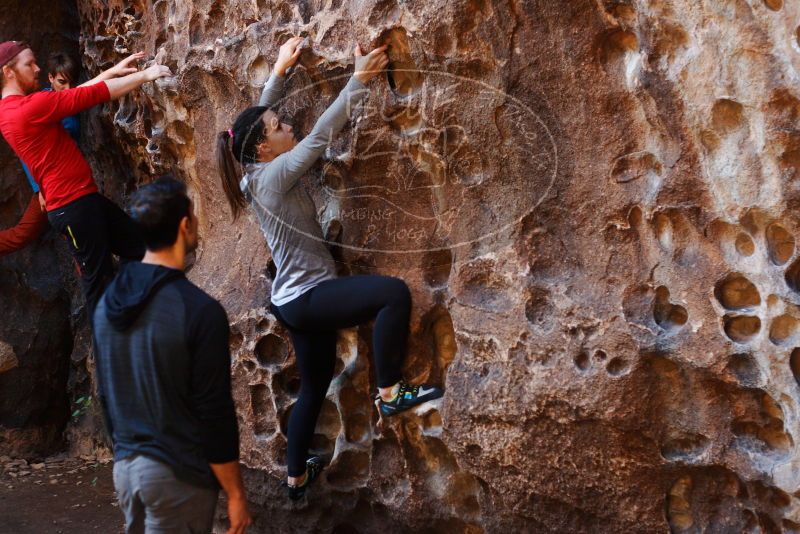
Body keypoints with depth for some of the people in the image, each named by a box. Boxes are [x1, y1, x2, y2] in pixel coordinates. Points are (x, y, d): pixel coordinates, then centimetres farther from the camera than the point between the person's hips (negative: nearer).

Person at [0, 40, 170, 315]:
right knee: (98, 276, -3)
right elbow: (91, 95, -15)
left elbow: (76, 94, 19)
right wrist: (144, 75, -8)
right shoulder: (32, 106, -17)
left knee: (141, 249, 13)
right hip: (75, 204, -10)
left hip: (82, 199, 10)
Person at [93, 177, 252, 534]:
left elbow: (105, 391, 12)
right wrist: (235, 494, -9)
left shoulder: (108, 302, 2)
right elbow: (214, 413, -18)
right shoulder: (200, 311, -20)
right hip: (177, 474, -7)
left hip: (124, 465, 7)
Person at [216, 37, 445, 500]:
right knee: (394, 293, -25)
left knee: (315, 385, 20)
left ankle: (297, 476, 31)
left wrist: (280, 71, 24)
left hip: (297, 300, 10)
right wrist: (359, 80, -19)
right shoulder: (276, 174, -17)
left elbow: (258, 117, 20)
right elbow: (323, 132, -21)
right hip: (307, 297, -10)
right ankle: (390, 392, -16)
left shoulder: (256, 174, 7)